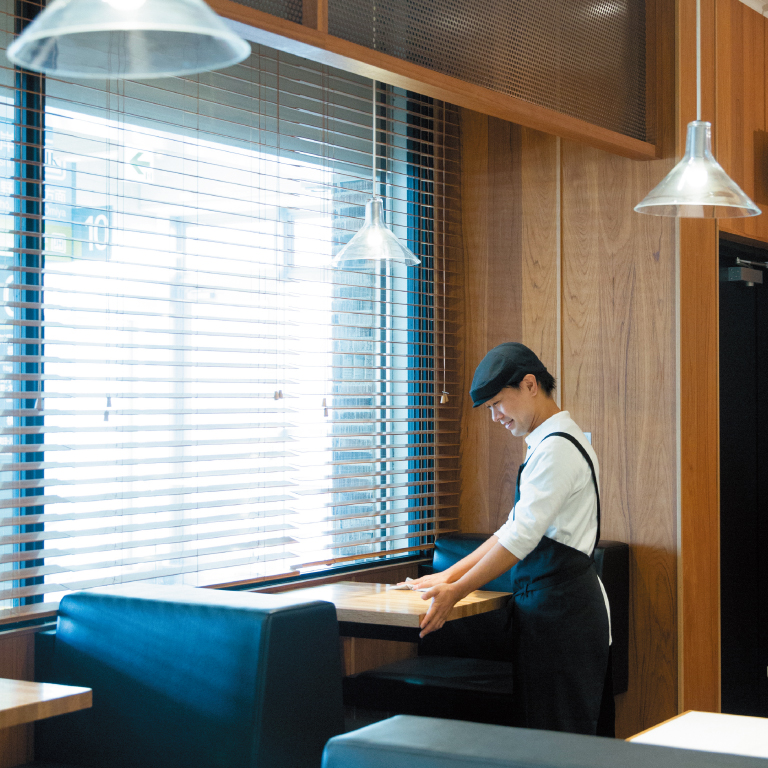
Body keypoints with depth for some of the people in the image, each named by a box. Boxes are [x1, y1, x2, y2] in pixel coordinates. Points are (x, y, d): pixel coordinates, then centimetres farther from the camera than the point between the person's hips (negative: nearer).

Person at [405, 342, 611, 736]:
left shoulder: (557, 447, -14)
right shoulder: (544, 445, 18)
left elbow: (522, 537, -19)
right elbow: (514, 529, 22)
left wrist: (456, 591, -14)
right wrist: (449, 575, 17)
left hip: (561, 610, -10)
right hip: (543, 603, 10)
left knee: (558, 738, -6)